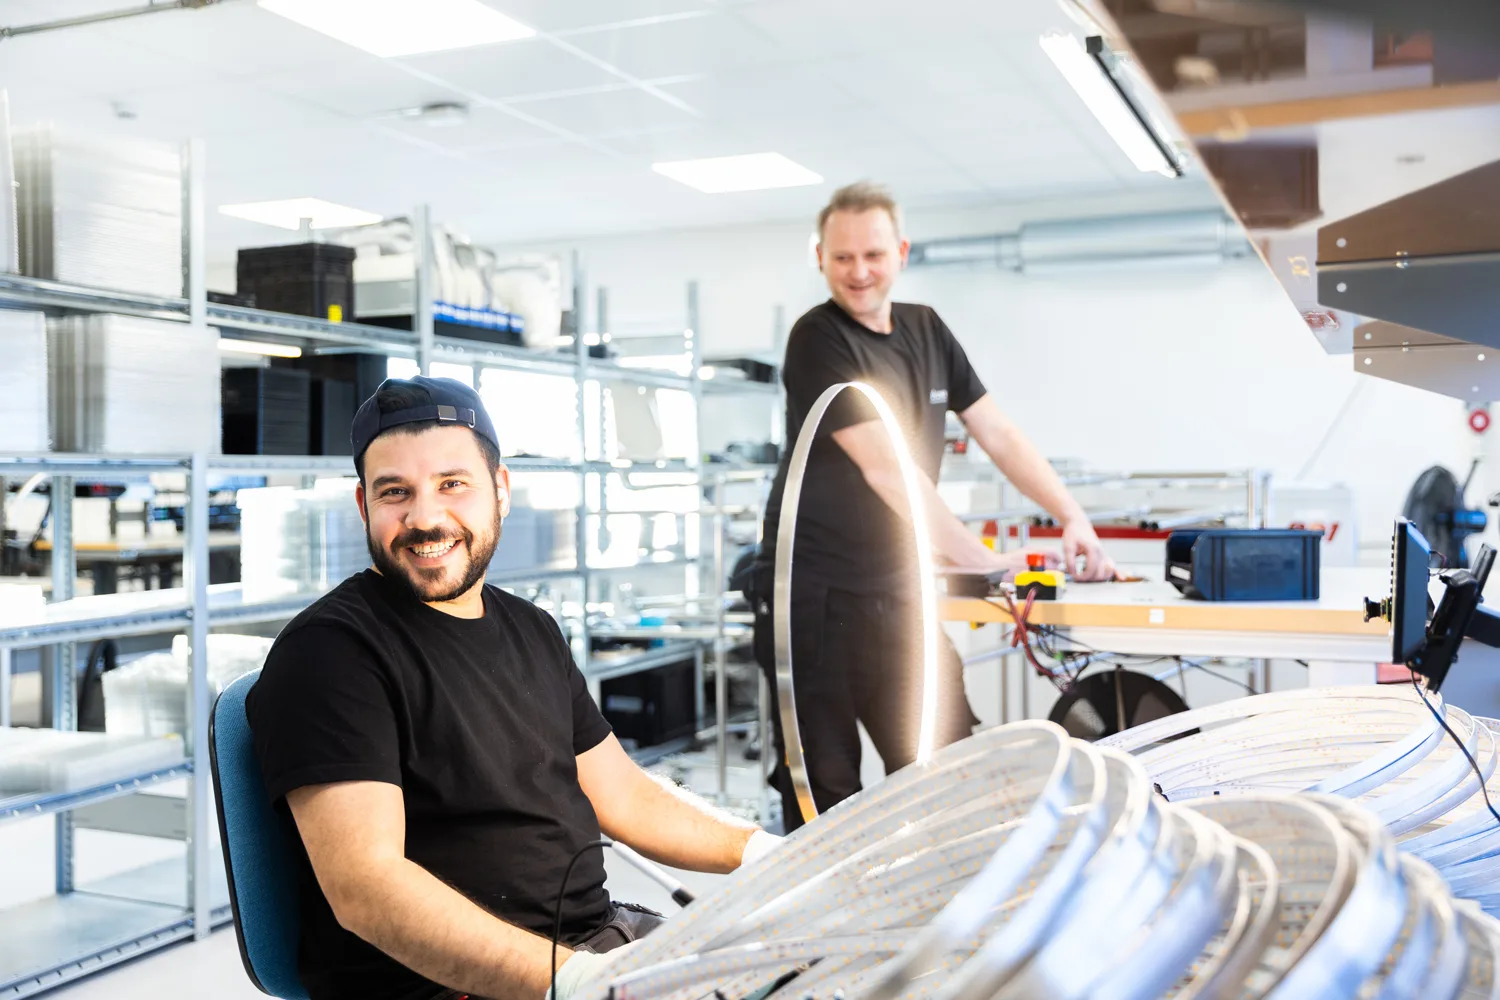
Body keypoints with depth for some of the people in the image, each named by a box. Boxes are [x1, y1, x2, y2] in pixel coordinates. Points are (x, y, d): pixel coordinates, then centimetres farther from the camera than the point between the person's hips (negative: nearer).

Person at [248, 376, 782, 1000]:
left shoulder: (533, 631, 13)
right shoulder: (327, 649, -12)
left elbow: (624, 796, 18)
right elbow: (365, 889, -22)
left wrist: (766, 852, 4)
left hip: (601, 938, 7)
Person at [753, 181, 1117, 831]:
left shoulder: (927, 331, 11)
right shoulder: (817, 341, -11)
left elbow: (998, 435, 10)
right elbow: (885, 467, -20)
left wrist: (1074, 518, -2)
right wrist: (981, 560, -23)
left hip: (896, 591, 6)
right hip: (815, 594, -6)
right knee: (824, 787, 1)